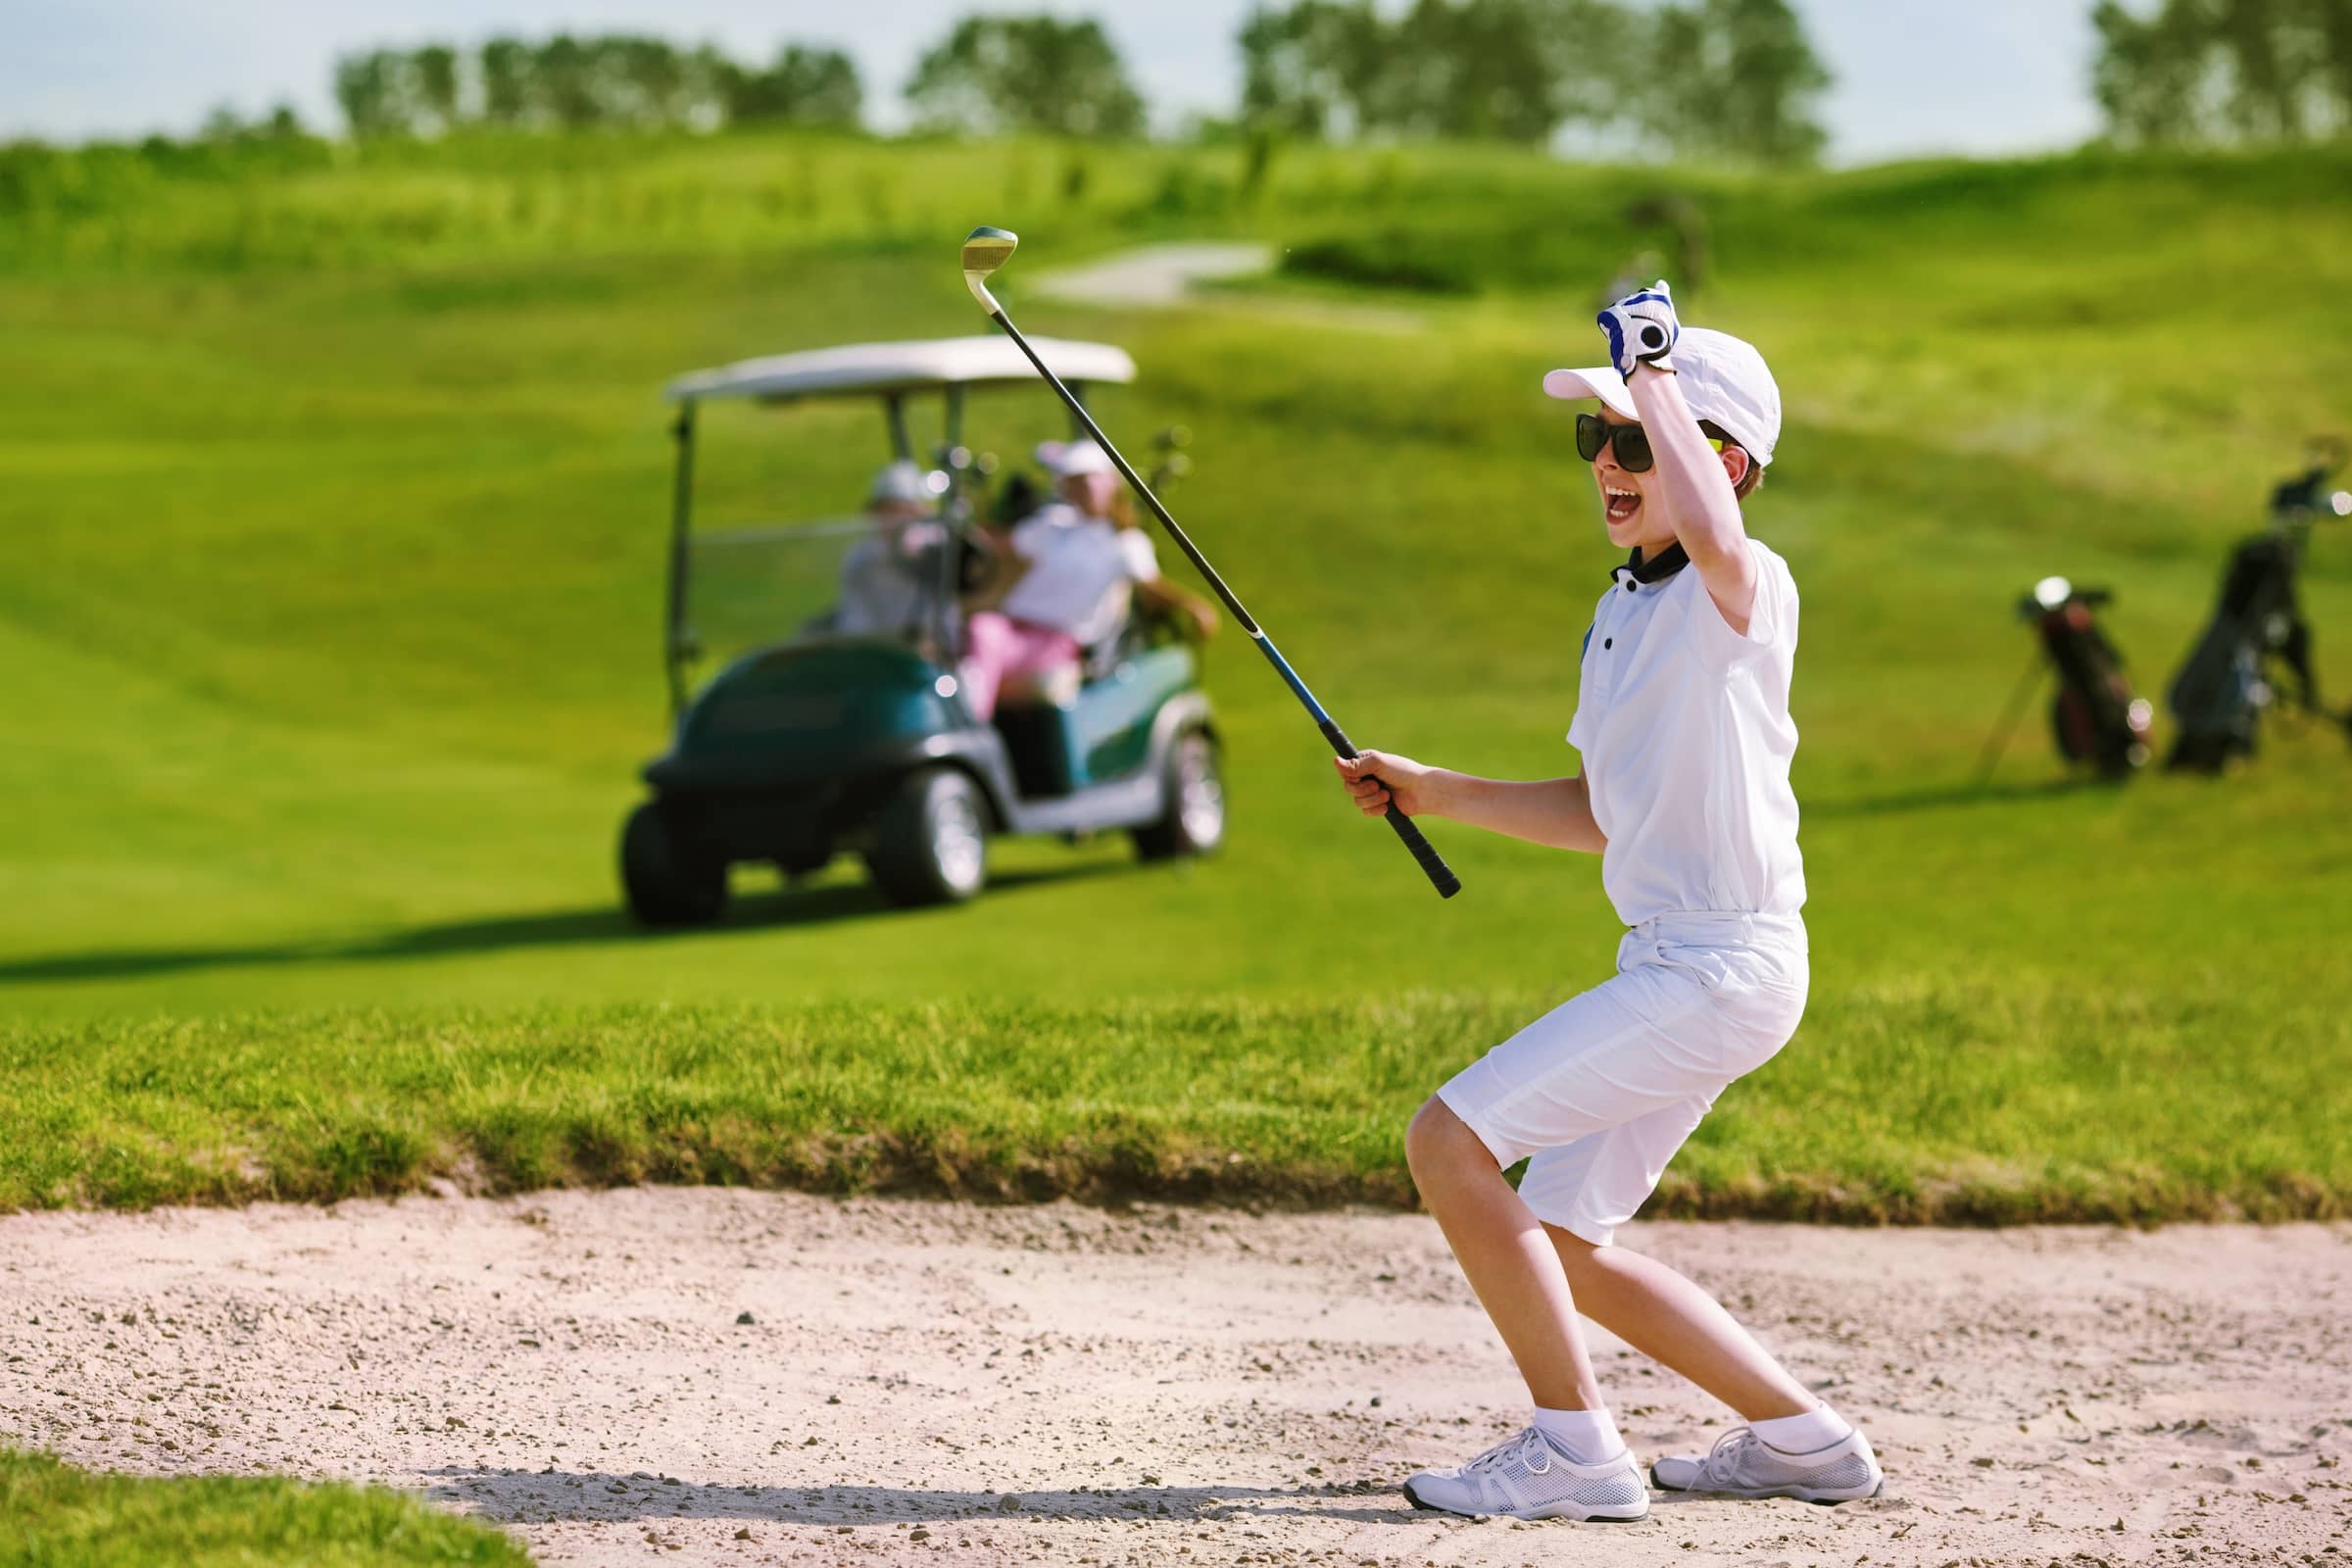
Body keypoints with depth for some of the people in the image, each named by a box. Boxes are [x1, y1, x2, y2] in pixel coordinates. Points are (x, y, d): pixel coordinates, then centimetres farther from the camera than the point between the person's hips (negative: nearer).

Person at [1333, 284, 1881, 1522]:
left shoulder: (1746, 590, -13)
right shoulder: (1622, 612, 15)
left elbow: (1710, 534, -40)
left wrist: (1651, 374, -28)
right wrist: (1434, 794, 20)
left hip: (1727, 967, -10)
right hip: (1667, 967, 10)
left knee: (1449, 1142, -14)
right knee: (1559, 1248, 14)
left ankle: (1576, 1449, -6)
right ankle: (1801, 1437, 25)